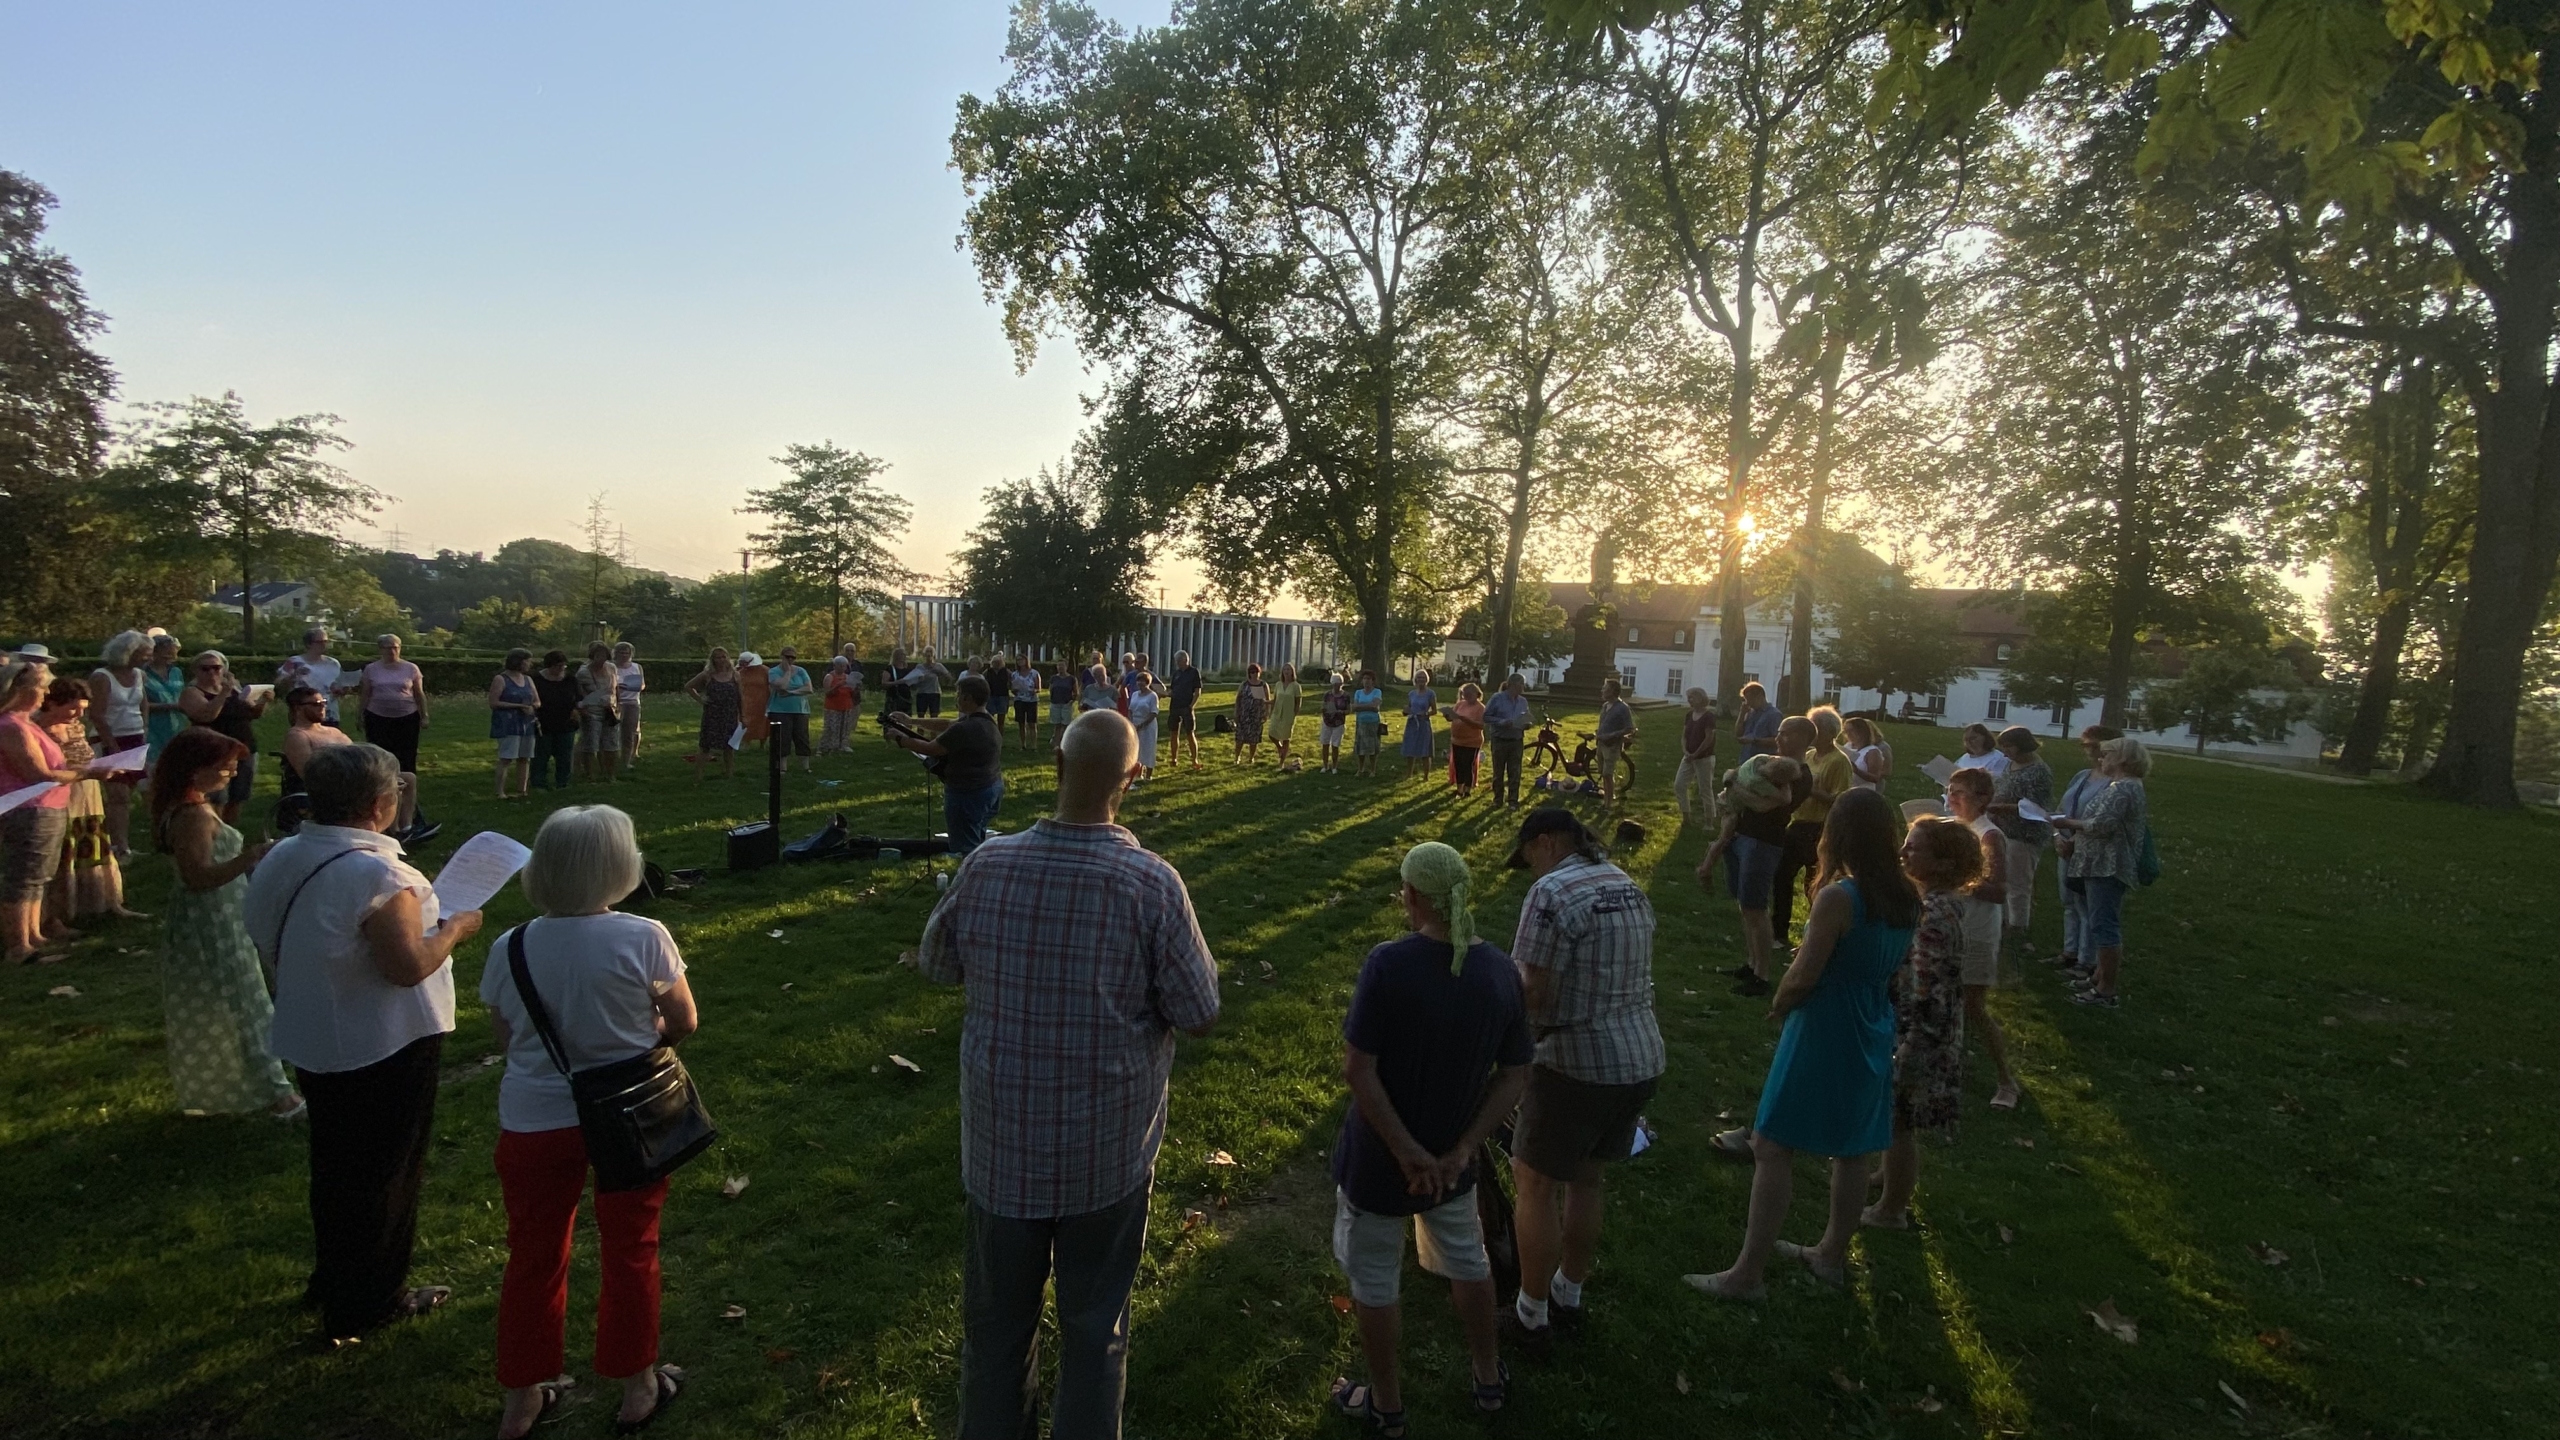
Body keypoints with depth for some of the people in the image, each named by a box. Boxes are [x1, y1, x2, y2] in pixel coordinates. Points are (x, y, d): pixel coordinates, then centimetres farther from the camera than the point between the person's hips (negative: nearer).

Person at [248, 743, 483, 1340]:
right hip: (381, 1050, -8)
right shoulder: (373, 873, -29)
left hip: (312, 1042, 9)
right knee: (382, 1172, 9)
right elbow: (409, 965, -28)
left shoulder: (283, 859, -1)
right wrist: (454, 928, -12)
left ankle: (334, 1278, 42)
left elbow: (274, 943, 12)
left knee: (335, 1162, 24)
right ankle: (367, 1301, 22)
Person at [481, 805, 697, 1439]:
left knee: (534, 1257, 19)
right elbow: (684, 1024, -8)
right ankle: (637, 1388, 32)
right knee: (630, 1251, 16)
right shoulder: (643, 938, -19)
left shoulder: (510, 948, -9)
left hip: (534, 1122, 2)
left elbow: (505, 1039, 4)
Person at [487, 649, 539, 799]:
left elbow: (538, 702, 18)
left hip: (528, 724, 6)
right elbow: (493, 703, -10)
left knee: (525, 759, 5)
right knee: (506, 759, -10)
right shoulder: (500, 679, -3)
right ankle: (500, 792, -11)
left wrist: (533, 706, -6)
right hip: (508, 724, -6)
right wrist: (518, 706, -15)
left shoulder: (528, 680, 16)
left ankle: (522, 790, 10)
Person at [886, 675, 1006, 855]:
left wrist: (900, 739, -2)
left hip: (969, 794, -10)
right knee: (977, 842, 24)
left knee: (966, 849, -1)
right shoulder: (986, 719, 5)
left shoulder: (964, 729, -26)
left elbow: (930, 749, -17)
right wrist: (912, 722, 18)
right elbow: (948, 725, 16)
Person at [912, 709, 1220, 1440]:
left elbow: (935, 963, 3)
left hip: (1002, 1145, 2)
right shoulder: (1153, 884, -22)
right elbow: (1198, 1016, -13)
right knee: (1094, 1329, 20)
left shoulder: (986, 865, -15)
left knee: (996, 1326, 23)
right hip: (1109, 1152, -2)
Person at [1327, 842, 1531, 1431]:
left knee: (1374, 1281, 19)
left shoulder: (1388, 963, -26)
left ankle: (1387, 1405, 37)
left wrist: (1407, 1152, -19)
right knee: (1466, 1262, 29)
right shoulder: (1501, 972, -10)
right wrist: (1460, 1151, -9)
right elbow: (1516, 1074, -6)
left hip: (1378, 1160, -4)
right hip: (1451, 1158, 4)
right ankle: (1490, 1379, 47)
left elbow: (1357, 1069, -26)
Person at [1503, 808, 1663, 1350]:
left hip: (1578, 1065, -8)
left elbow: (1534, 996, -20)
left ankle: (1531, 1315, 21)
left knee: (1536, 1185, 9)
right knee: (1589, 1181, 22)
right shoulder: (1629, 886, 8)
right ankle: (1569, 1297, 37)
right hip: (1641, 1058, 8)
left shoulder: (1551, 893, -18)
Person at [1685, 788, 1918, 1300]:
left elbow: (1803, 976, -19)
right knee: (1851, 1151, 20)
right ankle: (1832, 1253, 37)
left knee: (1772, 1148, 0)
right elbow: (1893, 967, 11)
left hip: (1823, 1034, -8)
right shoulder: (1906, 898, -1)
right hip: (1873, 1033, 8)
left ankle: (1748, 1272, 6)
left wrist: (1778, 1003, -1)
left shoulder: (1838, 897, -23)